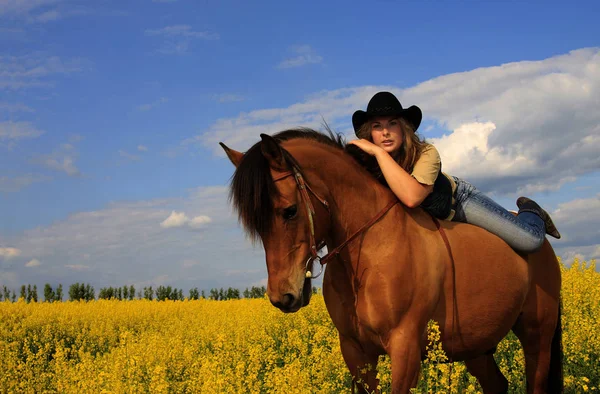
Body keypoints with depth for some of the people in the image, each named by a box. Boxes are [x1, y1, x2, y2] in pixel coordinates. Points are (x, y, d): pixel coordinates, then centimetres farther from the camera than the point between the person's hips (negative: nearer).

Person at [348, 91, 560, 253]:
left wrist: (378, 152, -51)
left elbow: (412, 197, -53)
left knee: (530, 240, -17)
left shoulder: (426, 153, -35)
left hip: (458, 199, -4)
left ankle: (530, 212, 21)